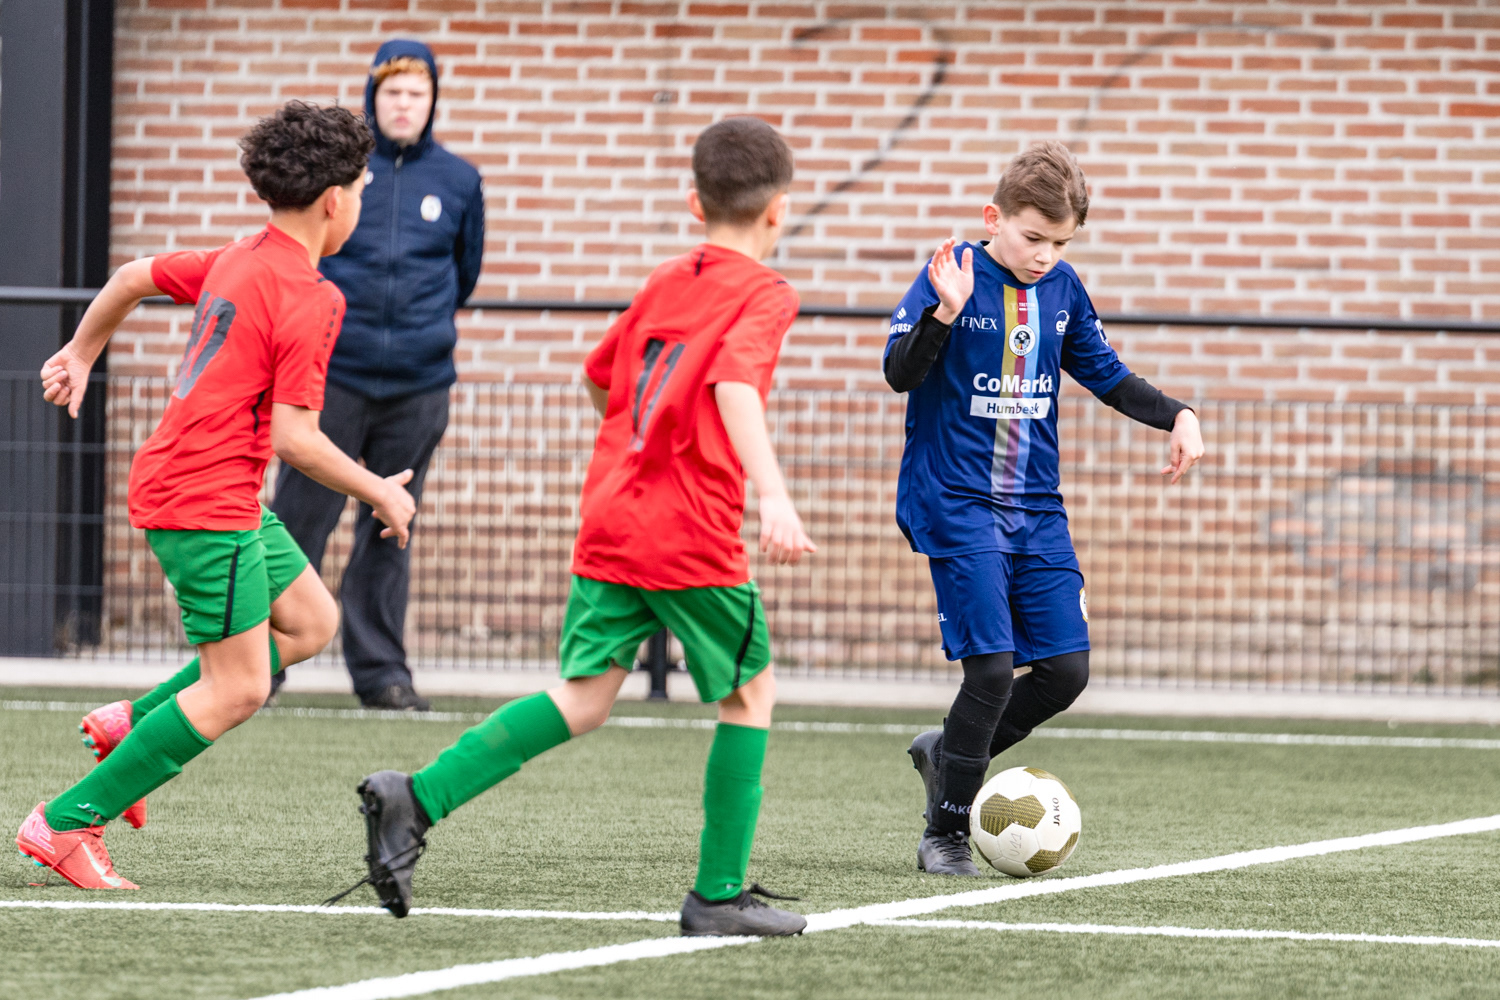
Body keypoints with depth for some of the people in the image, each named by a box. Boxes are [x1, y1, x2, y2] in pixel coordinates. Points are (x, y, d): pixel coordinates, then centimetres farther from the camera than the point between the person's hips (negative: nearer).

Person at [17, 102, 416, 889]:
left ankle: (133, 723, 14)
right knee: (237, 689, -7)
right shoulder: (308, 298, -16)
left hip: (170, 483, 10)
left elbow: (132, 277, 23)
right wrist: (378, 493, -8)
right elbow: (295, 438, -20)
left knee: (310, 623, 18)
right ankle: (66, 823, -5)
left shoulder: (236, 262, 10)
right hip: (210, 505, -10)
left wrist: (81, 354, 38)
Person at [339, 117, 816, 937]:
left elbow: (598, 379, 31)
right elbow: (736, 386, -22)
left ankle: (416, 799, -15)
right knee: (750, 691, 10)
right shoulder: (765, 296, -3)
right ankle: (718, 895, 10)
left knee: (584, 697, 2)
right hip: (692, 533, -6)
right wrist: (772, 494, -34)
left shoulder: (662, 284, 18)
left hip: (608, 523, 6)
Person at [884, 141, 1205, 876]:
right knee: (992, 665, -14)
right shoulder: (952, 276, -9)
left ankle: (947, 754, 24)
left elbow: (1104, 374, 19)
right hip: (957, 505, -6)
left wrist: (1176, 416, 5)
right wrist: (944, 312, -33)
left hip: (1036, 510, 6)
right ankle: (946, 833, 1)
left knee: (1066, 668, 0)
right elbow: (901, 373, -18)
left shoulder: (1062, 290, 7)